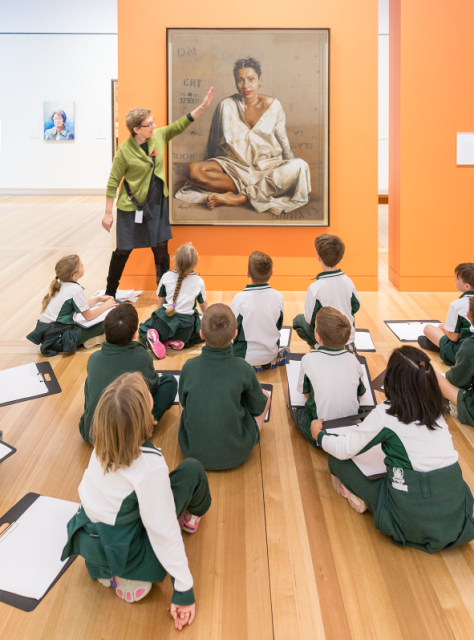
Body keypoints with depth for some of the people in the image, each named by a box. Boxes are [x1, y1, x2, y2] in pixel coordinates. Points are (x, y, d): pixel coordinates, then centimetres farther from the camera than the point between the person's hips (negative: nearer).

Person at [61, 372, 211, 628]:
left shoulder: (102, 446, -10)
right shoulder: (150, 463, -30)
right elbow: (164, 532, -25)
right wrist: (183, 589, -14)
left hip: (88, 545, 6)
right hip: (126, 557, -6)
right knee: (191, 470, 2)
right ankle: (191, 517, 35)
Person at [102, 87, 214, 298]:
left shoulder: (159, 136, -3)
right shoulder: (124, 150, -17)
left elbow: (180, 125, 6)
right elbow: (113, 182, -12)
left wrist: (202, 106, -3)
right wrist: (108, 213, -10)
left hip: (157, 203, 5)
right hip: (131, 206, -5)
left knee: (161, 248, 7)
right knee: (124, 250, 5)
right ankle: (110, 293, 23)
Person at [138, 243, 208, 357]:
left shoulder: (166, 277, -3)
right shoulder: (199, 281, -4)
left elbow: (161, 301, 8)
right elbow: (203, 304, 12)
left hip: (165, 319, 1)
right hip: (186, 324, -1)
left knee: (143, 329, 27)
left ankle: (152, 338, -10)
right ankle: (180, 341, 3)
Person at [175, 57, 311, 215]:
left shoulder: (273, 105, 2)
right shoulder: (226, 106, 0)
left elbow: (284, 143, 7)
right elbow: (213, 143, 8)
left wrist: (295, 170, 3)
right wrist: (208, 169, 8)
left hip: (267, 165, 0)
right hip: (234, 166, 0)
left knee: (300, 166, -31)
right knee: (193, 170, -26)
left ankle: (239, 198, -32)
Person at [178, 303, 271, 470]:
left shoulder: (189, 367, -11)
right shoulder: (243, 369, -15)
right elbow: (259, 408, 1)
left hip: (193, 454, 2)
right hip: (236, 456, -2)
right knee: (265, 396, 16)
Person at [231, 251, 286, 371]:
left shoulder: (240, 298, -20)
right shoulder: (278, 296, -10)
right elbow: (279, 326, 4)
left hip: (246, 356, -4)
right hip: (271, 353, 5)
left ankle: (254, 366, 4)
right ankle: (273, 361, 9)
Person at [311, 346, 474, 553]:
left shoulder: (385, 413, -10)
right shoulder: (436, 409, 6)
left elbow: (344, 450, -4)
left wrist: (319, 435, 17)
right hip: (457, 515, 5)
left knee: (337, 460, 4)